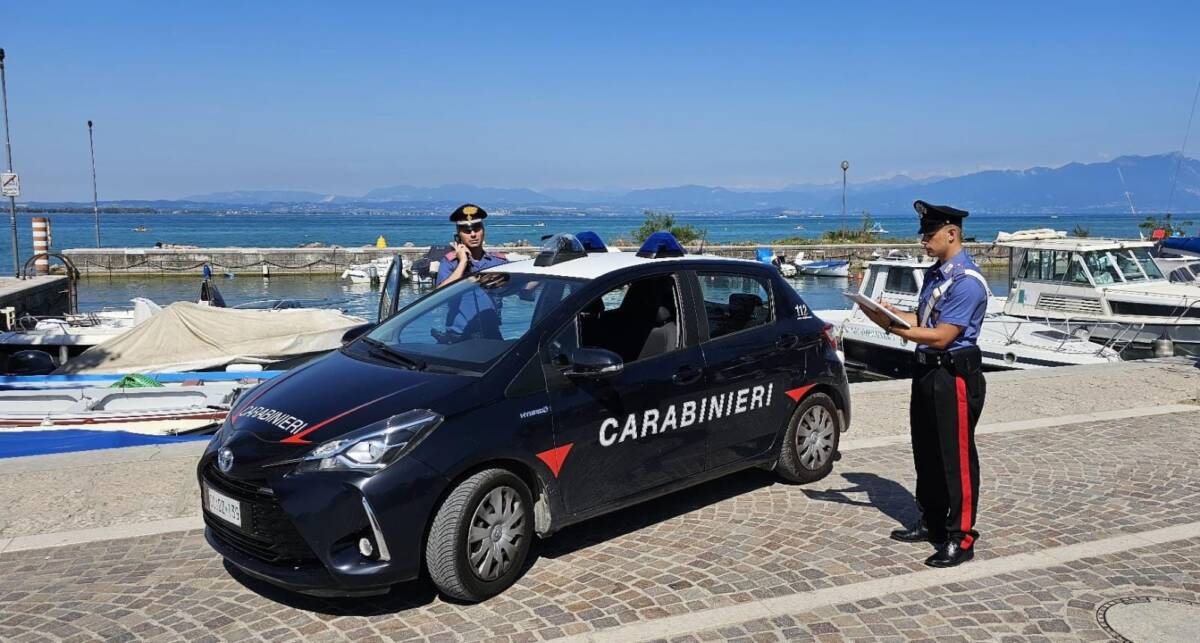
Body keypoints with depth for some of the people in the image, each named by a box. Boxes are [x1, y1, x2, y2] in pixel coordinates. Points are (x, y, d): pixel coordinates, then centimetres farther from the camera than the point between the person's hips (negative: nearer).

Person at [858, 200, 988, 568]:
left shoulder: (967, 281, -18)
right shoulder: (934, 273, 11)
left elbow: (941, 336, -22)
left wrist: (891, 326, -22)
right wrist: (891, 312, -1)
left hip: (954, 377, -10)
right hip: (927, 372, 10)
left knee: (956, 458, -1)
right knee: (926, 453, 17)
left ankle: (960, 538, 9)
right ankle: (932, 523, 32)